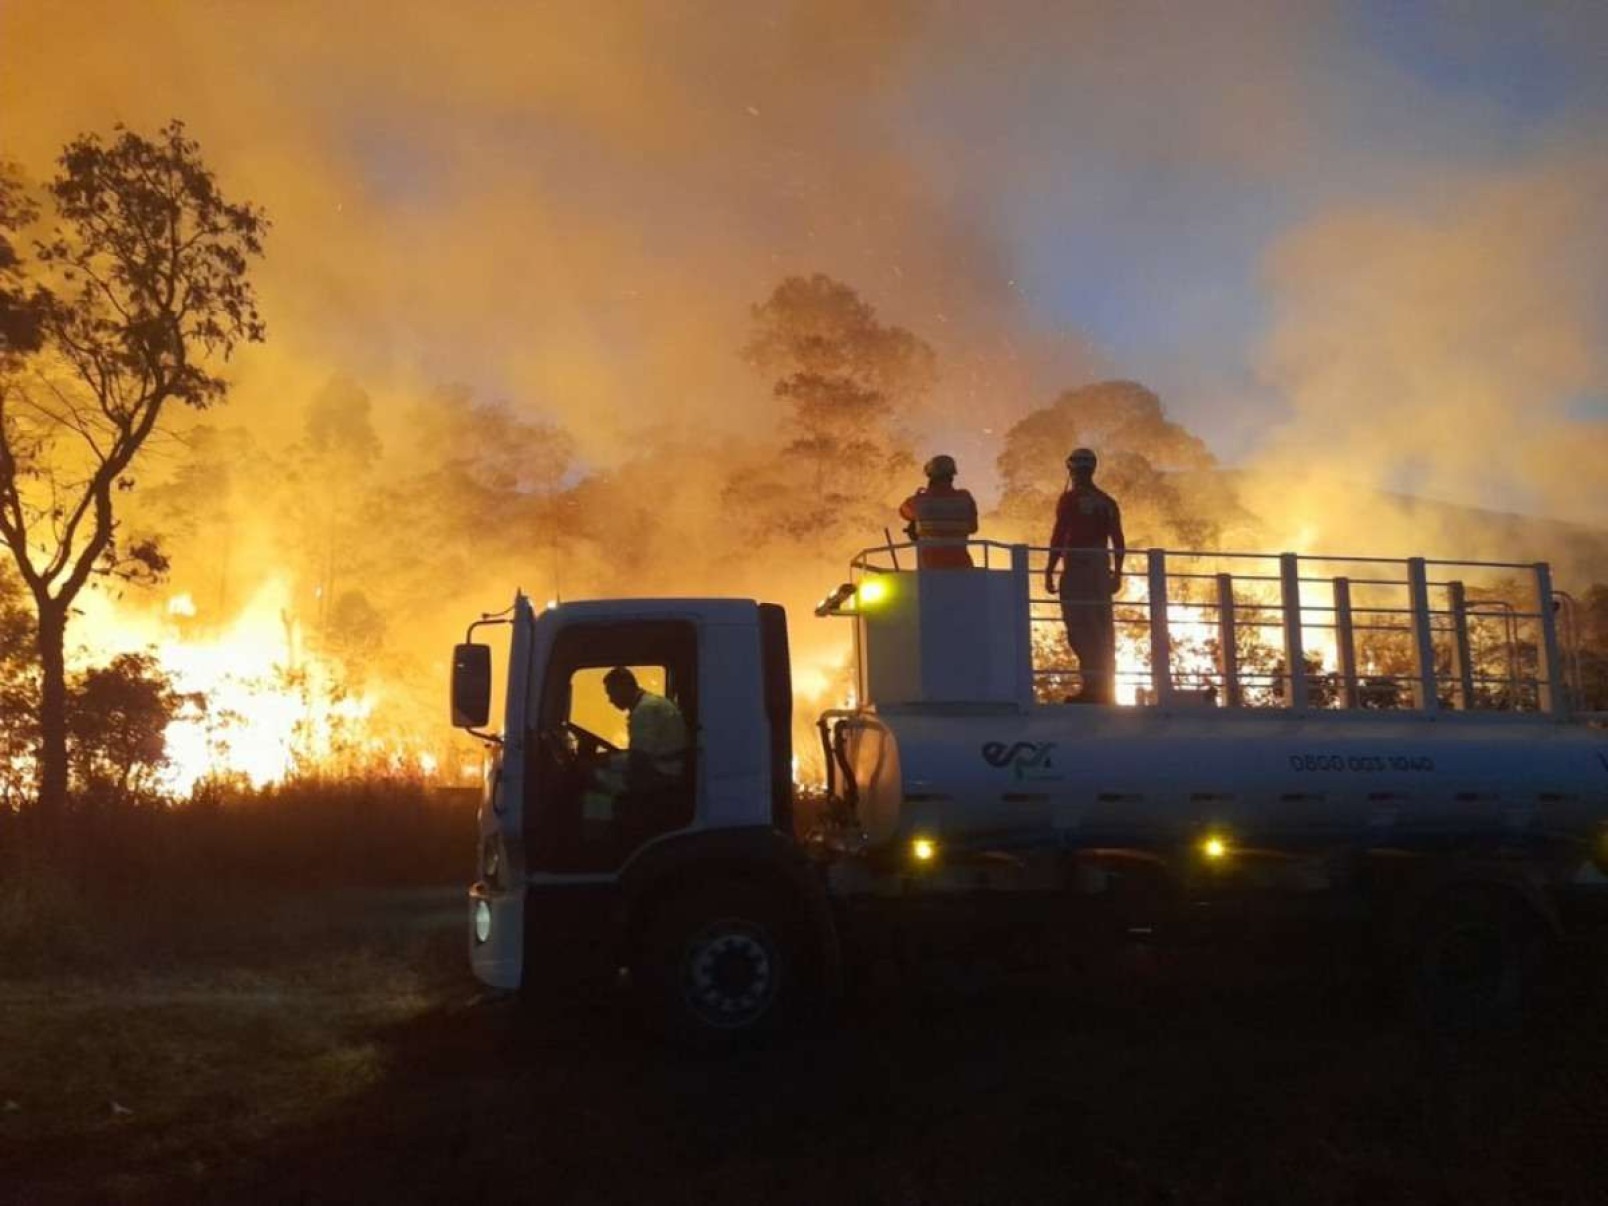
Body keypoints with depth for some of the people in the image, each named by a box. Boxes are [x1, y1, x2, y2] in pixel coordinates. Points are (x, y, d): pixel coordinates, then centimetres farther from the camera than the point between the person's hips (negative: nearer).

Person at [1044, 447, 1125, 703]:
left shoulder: (1070, 499, -5)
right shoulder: (1107, 502, 12)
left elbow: (1059, 537, -11)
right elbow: (1118, 542, 13)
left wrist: (1049, 571, -8)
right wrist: (1117, 573, 20)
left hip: (1076, 569, -6)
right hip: (1101, 570, 6)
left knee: (1079, 629, -8)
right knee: (1102, 629, 9)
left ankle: (1093, 686, -17)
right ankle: (1106, 687, 11)